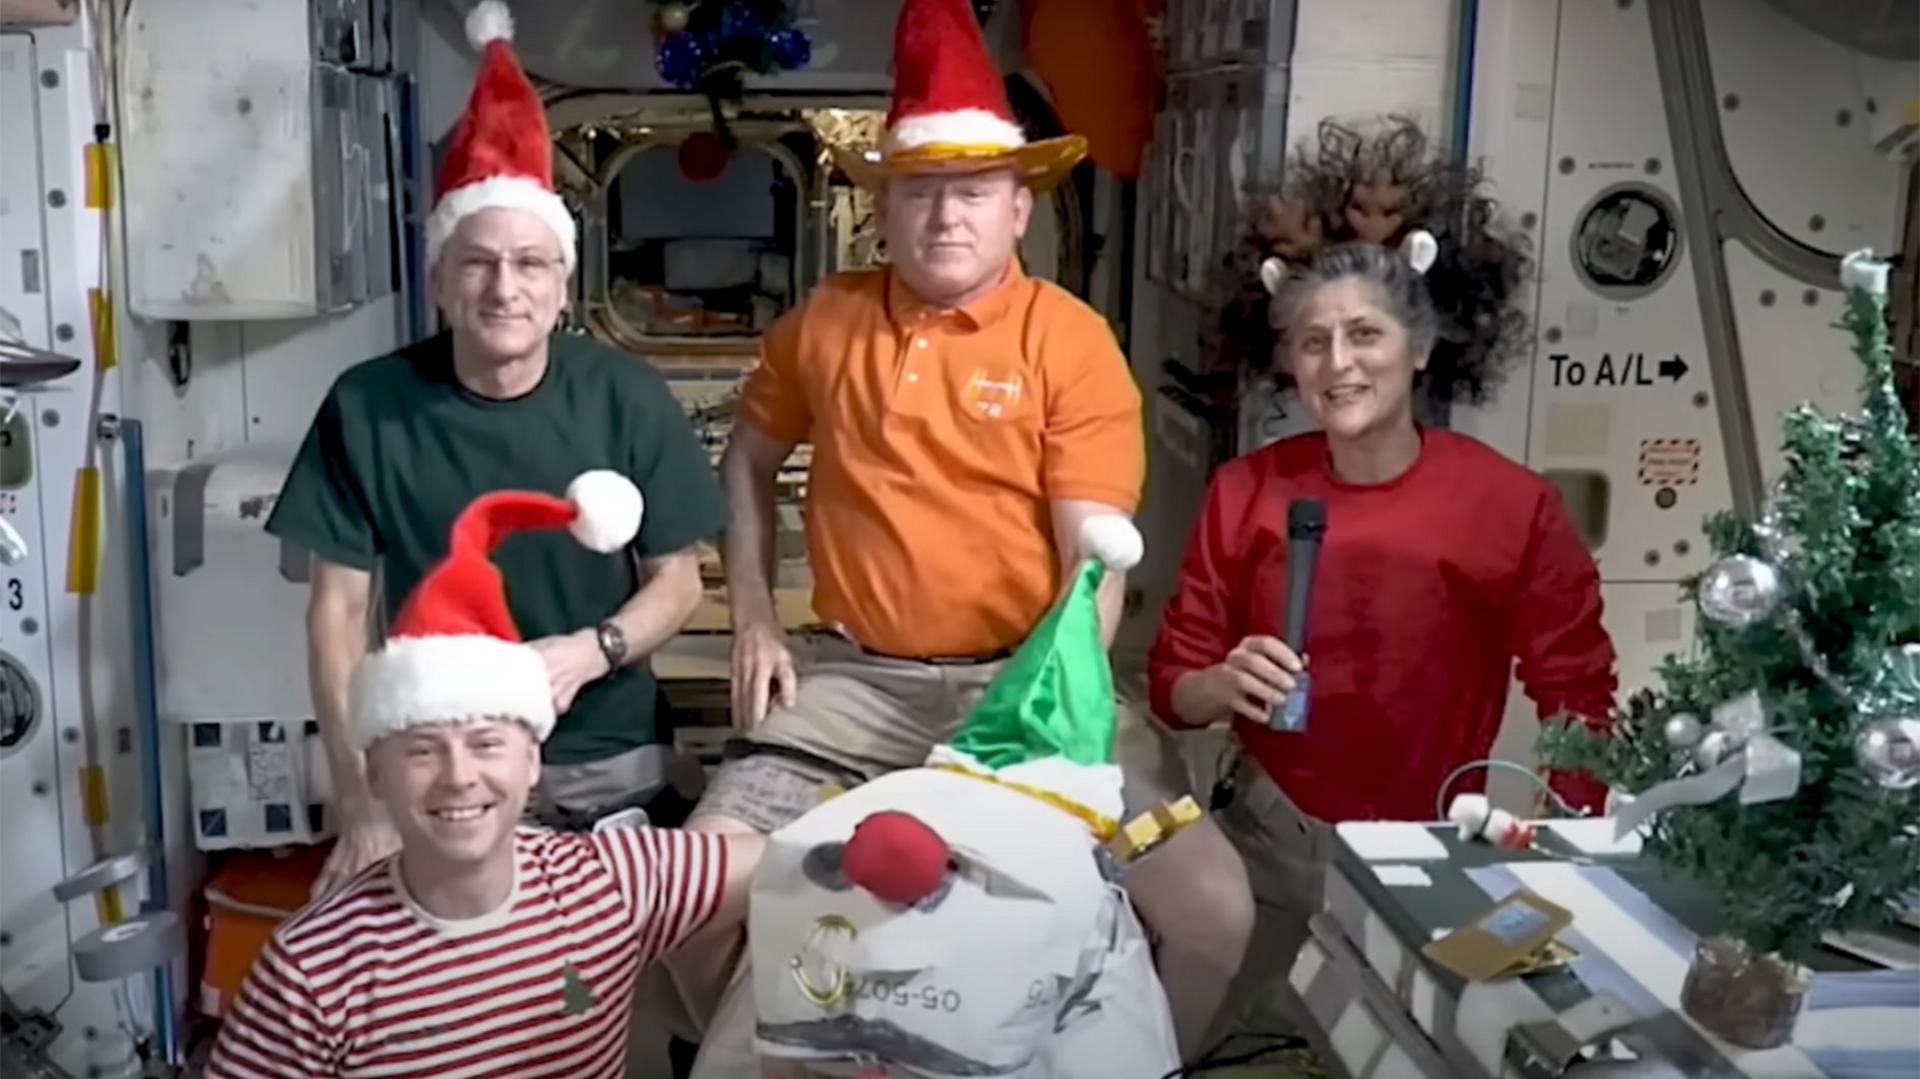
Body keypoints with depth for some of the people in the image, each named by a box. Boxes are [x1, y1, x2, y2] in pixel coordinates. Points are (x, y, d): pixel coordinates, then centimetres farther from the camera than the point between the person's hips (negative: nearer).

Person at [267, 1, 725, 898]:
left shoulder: (625, 397, -8)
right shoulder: (368, 407, -8)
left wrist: (588, 652, -21)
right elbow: (339, 609, -5)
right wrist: (361, 802, -14)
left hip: (607, 771, 1)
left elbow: (677, 582, -1)